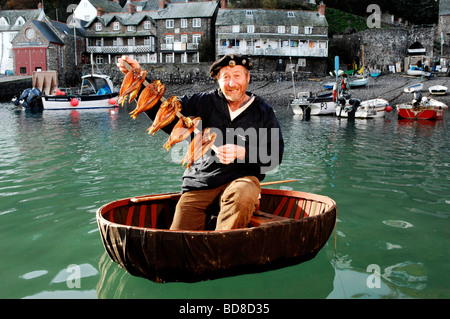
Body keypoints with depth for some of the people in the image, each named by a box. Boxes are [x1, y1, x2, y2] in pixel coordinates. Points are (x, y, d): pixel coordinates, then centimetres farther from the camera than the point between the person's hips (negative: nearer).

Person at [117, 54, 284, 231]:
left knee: (244, 195, -38)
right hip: (200, 183, 1)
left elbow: (275, 154, 2)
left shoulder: (264, 112, 8)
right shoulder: (205, 102, 10)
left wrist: (241, 152, -15)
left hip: (239, 178, -1)